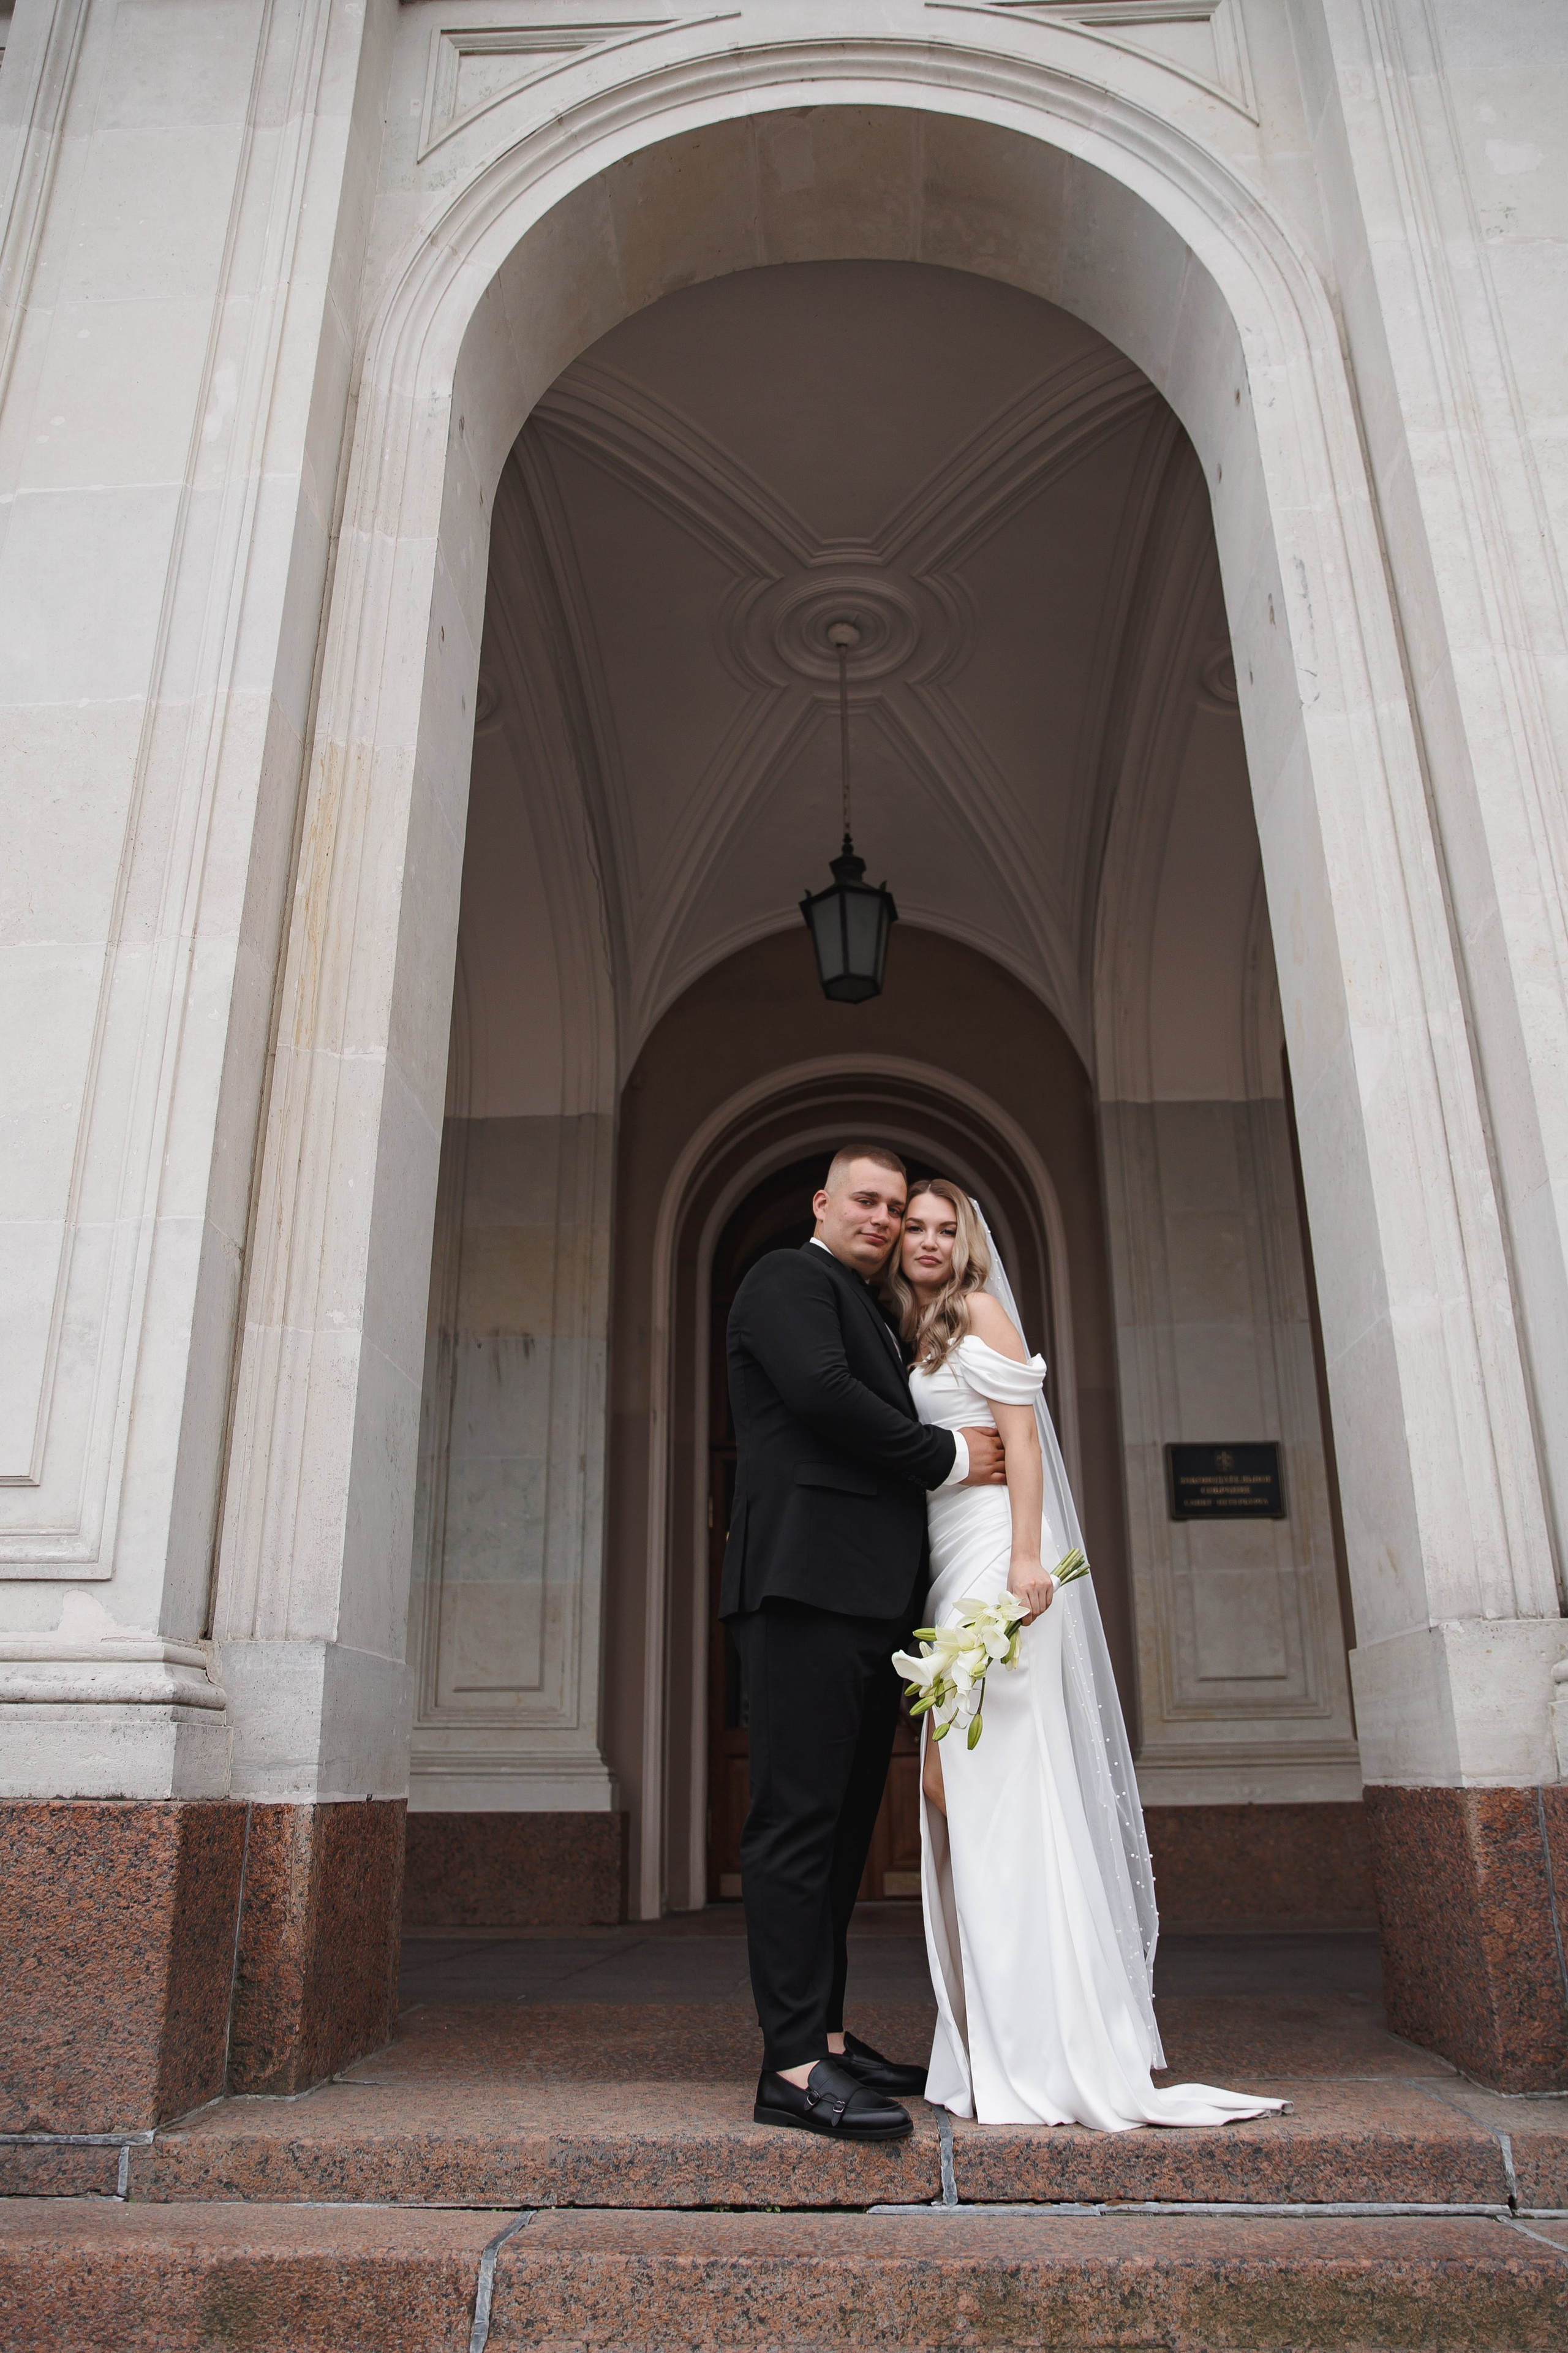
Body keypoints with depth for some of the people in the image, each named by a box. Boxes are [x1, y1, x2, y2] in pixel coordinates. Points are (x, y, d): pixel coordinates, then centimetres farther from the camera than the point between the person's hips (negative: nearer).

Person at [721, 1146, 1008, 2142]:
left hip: (868, 1599, 9)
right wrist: (948, 1455, -6)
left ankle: (826, 2035, 18)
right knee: (800, 1818, -9)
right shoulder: (791, 1278, 2)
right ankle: (794, 2066, -8)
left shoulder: (872, 1316, 28)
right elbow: (820, 1390, -15)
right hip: (810, 1581, -9)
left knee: (841, 1823, 11)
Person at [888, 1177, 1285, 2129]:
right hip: (945, 1567, 8)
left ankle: (1047, 2053, -5)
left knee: (994, 1779, -10)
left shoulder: (979, 1309, 1)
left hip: (994, 1557, -8)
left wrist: (1026, 1555, -19)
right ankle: (994, 2041, 10)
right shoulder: (913, 1337, 22)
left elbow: (1021, 1434, -9)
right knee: (952, 1784, 4)